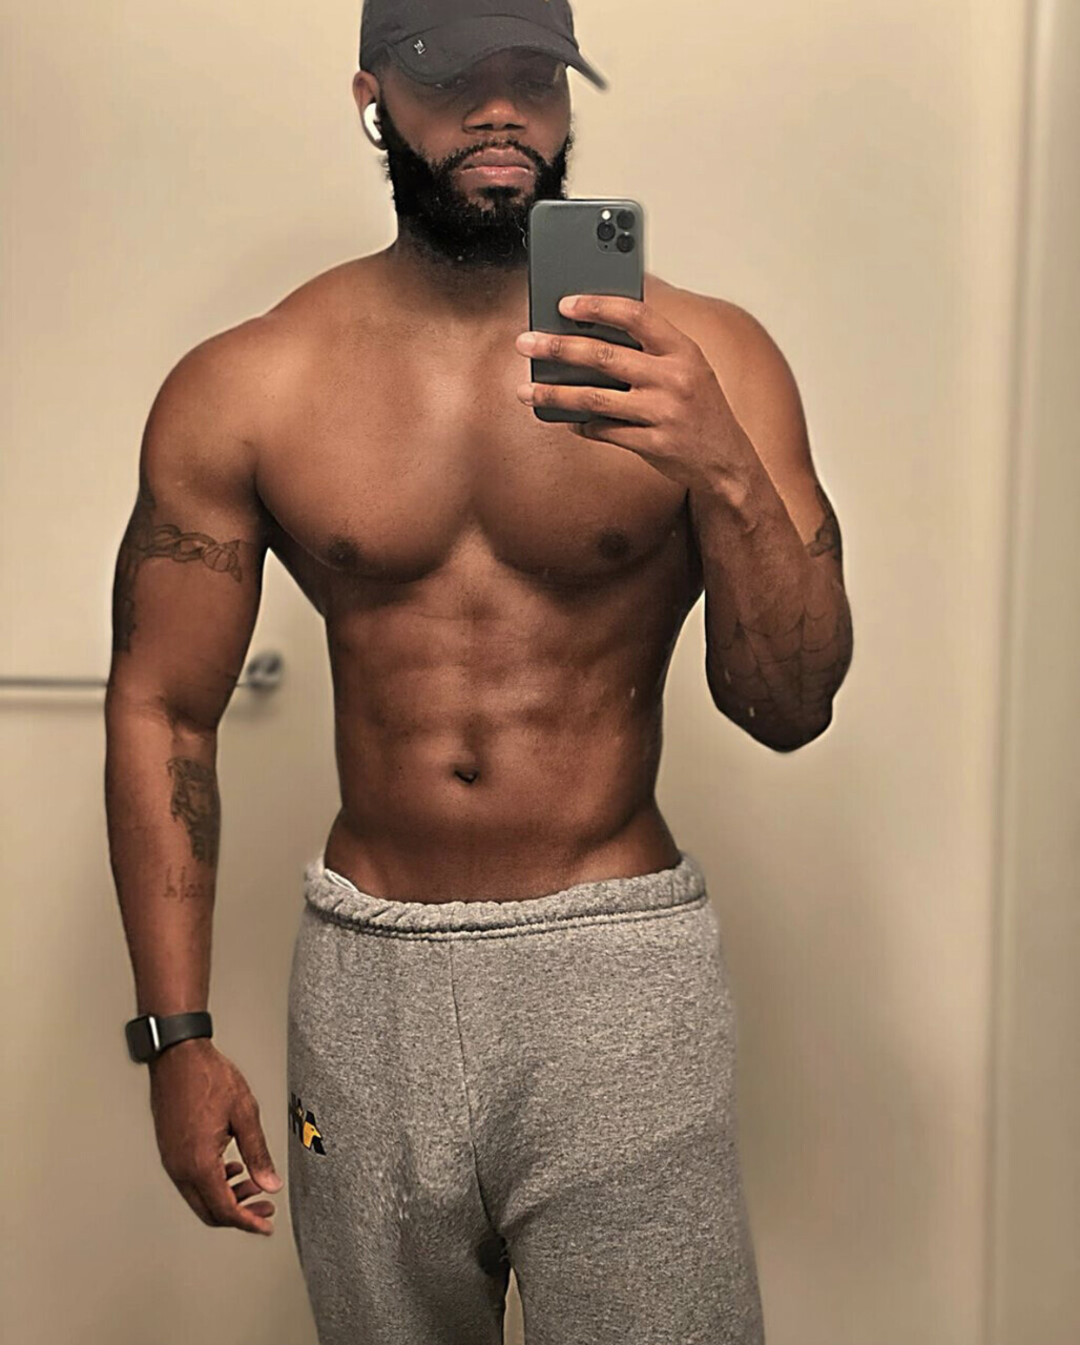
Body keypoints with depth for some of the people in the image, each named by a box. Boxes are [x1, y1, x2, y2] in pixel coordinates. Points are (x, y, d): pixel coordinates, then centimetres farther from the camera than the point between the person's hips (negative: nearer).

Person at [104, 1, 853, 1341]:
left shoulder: (696, 362, -5)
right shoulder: (242, 391, -3)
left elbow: (789, 709, -7)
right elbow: (162, 710, 2)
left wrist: (724, 470, -25)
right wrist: (177, 1037, 0)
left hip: (620, 975, -1)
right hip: (368, 978, 2)